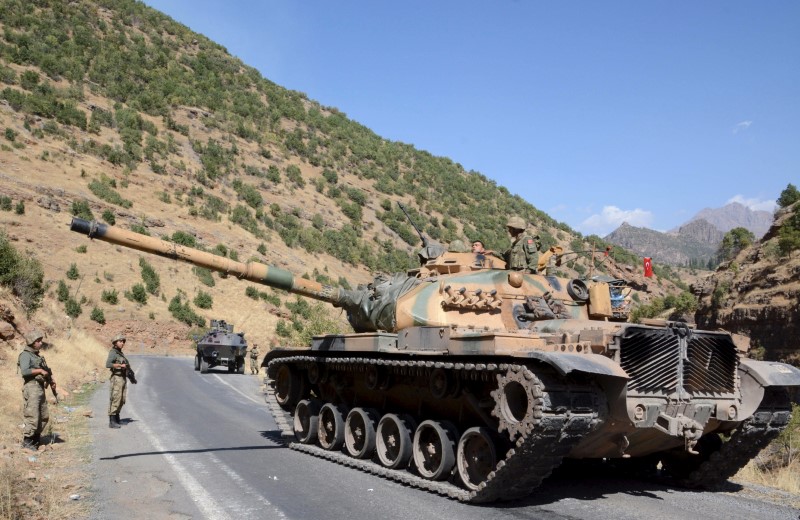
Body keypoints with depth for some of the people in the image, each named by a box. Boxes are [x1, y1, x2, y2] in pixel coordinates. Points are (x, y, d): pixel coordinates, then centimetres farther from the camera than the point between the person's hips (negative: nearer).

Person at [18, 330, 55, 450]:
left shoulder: (38, 356, 19)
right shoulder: (25, 355, -7)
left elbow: (46, 371, 22)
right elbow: (24, 371, -22)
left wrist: (51, 380, 6)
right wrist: (40, 370, -16)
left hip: (40, 388, 9)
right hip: (31, 388, -9)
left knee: (44, 417, 11)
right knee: (32, 417, -7)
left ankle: (36, 438, 22)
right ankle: (27, 442, 3)